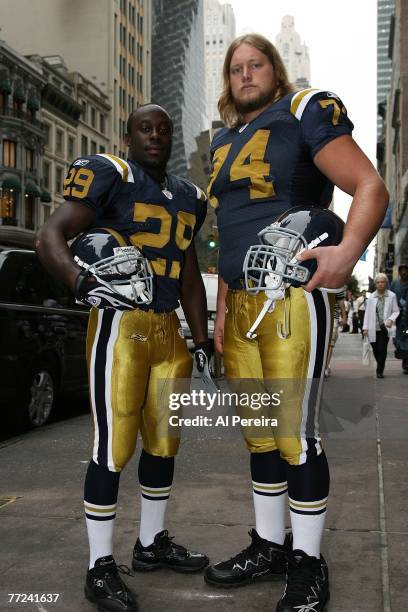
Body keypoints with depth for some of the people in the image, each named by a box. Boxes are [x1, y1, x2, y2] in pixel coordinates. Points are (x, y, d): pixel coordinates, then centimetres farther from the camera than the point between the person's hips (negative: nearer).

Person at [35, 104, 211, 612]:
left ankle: (151, 543, 30)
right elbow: (50, 237, -15)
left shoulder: (187, 197, 16)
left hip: (168, 328, 7)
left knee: (164, 441, 13)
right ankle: (100, 566, 8)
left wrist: (201, 341, 17)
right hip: (120, 323, -7)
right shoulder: (109, 175, -5)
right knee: (114, 445, -6)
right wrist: (82, 281, -35)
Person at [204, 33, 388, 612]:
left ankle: (308, 564, 11)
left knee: (295, 430, -4)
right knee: (259, 431, 12)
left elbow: (370, 188, -9)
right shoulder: (224, 141, 20)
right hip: (240, 302, 7)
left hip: (292, 296, -7)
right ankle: (270, 546, 26)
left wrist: (346, 252, -26)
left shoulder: (304, 113, -1)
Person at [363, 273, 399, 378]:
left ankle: (380, 371, 2)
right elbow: (367, 313, 7)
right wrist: (365, 328, 3)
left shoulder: (392, 296, 0)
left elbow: (396, 311, 5)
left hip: (385, 328, -2)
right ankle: (380, 367, 30)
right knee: (375, 350, 8)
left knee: (382, 349, -7)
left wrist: (391, 319, -15)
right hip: (374, 328, 2)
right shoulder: (371, 297, 5)